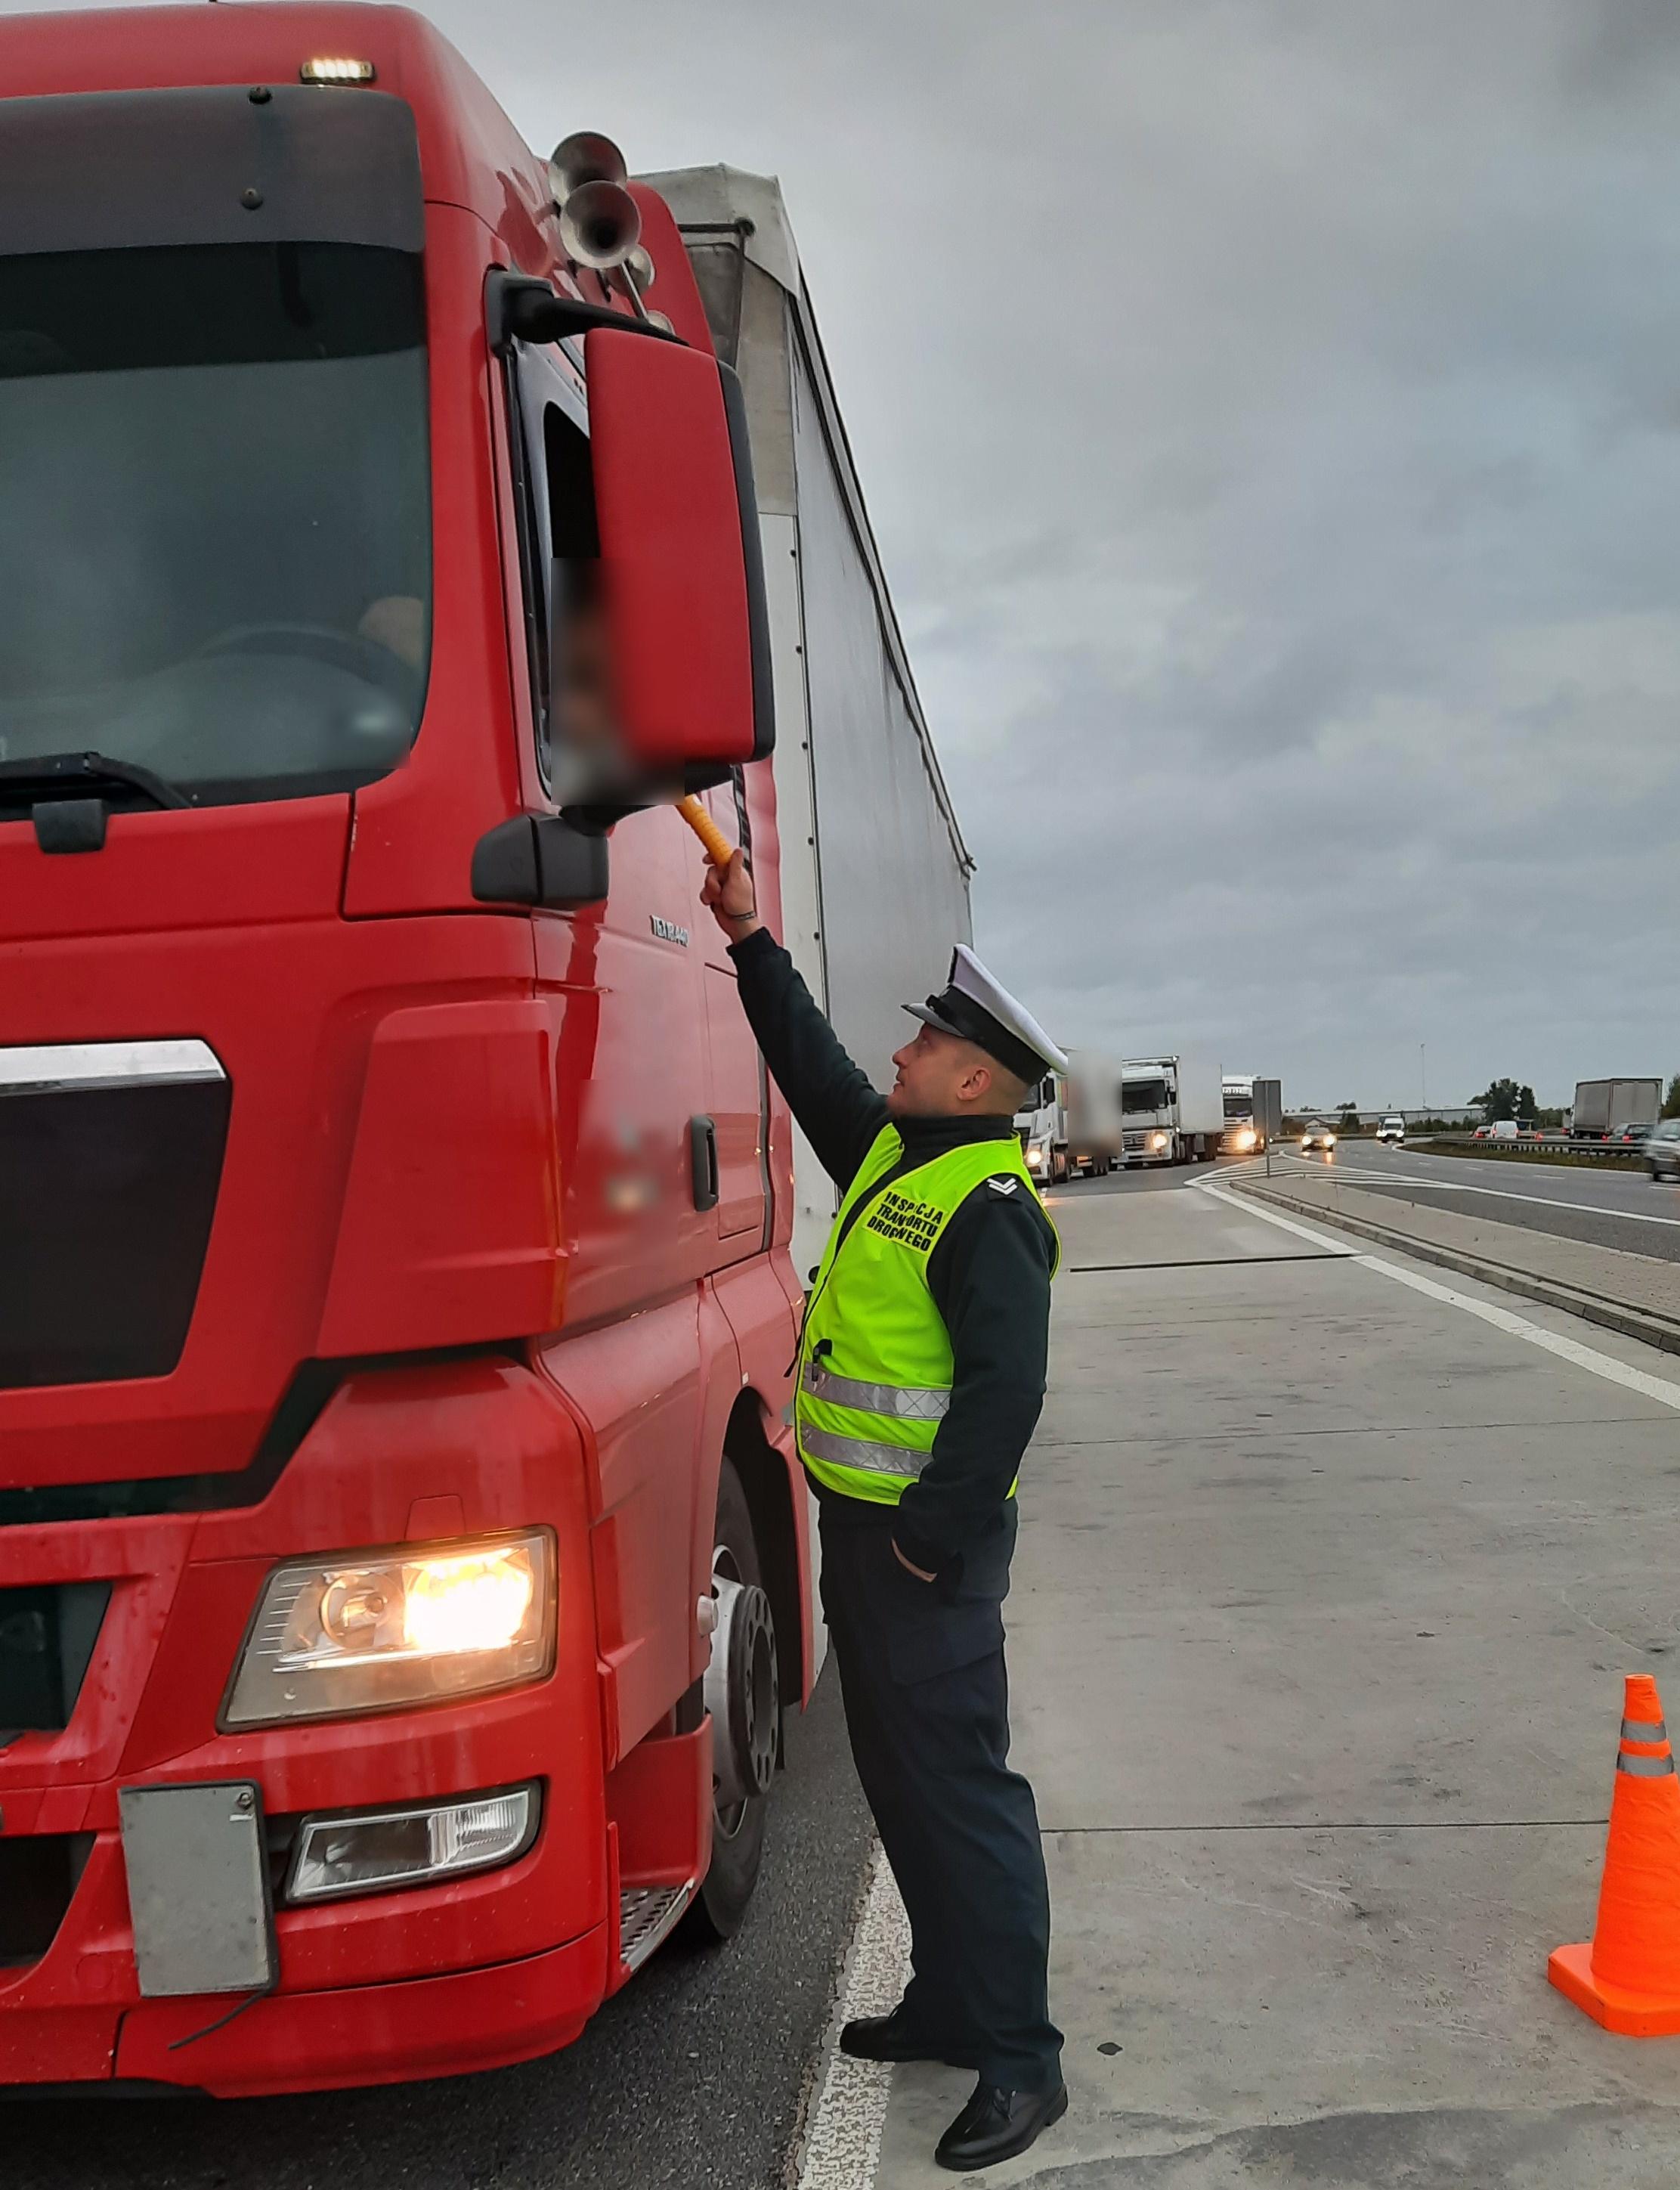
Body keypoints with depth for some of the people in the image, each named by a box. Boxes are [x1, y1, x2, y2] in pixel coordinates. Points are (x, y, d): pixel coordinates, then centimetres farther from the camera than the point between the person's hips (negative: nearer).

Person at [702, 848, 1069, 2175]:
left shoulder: (987, 1208, -18)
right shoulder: (893, 1152, 11)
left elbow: (1006, 1392, -24)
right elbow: (814, 1066, 23)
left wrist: (933, 1538, -22)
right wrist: (751, 939, 22)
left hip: (928, 1541, -10)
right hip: (861, 1523, 10)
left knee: (958, 1788, -3)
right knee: (898, 1781, 18)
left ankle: (1021, 2062, 9)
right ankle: (950, 2002, 32)